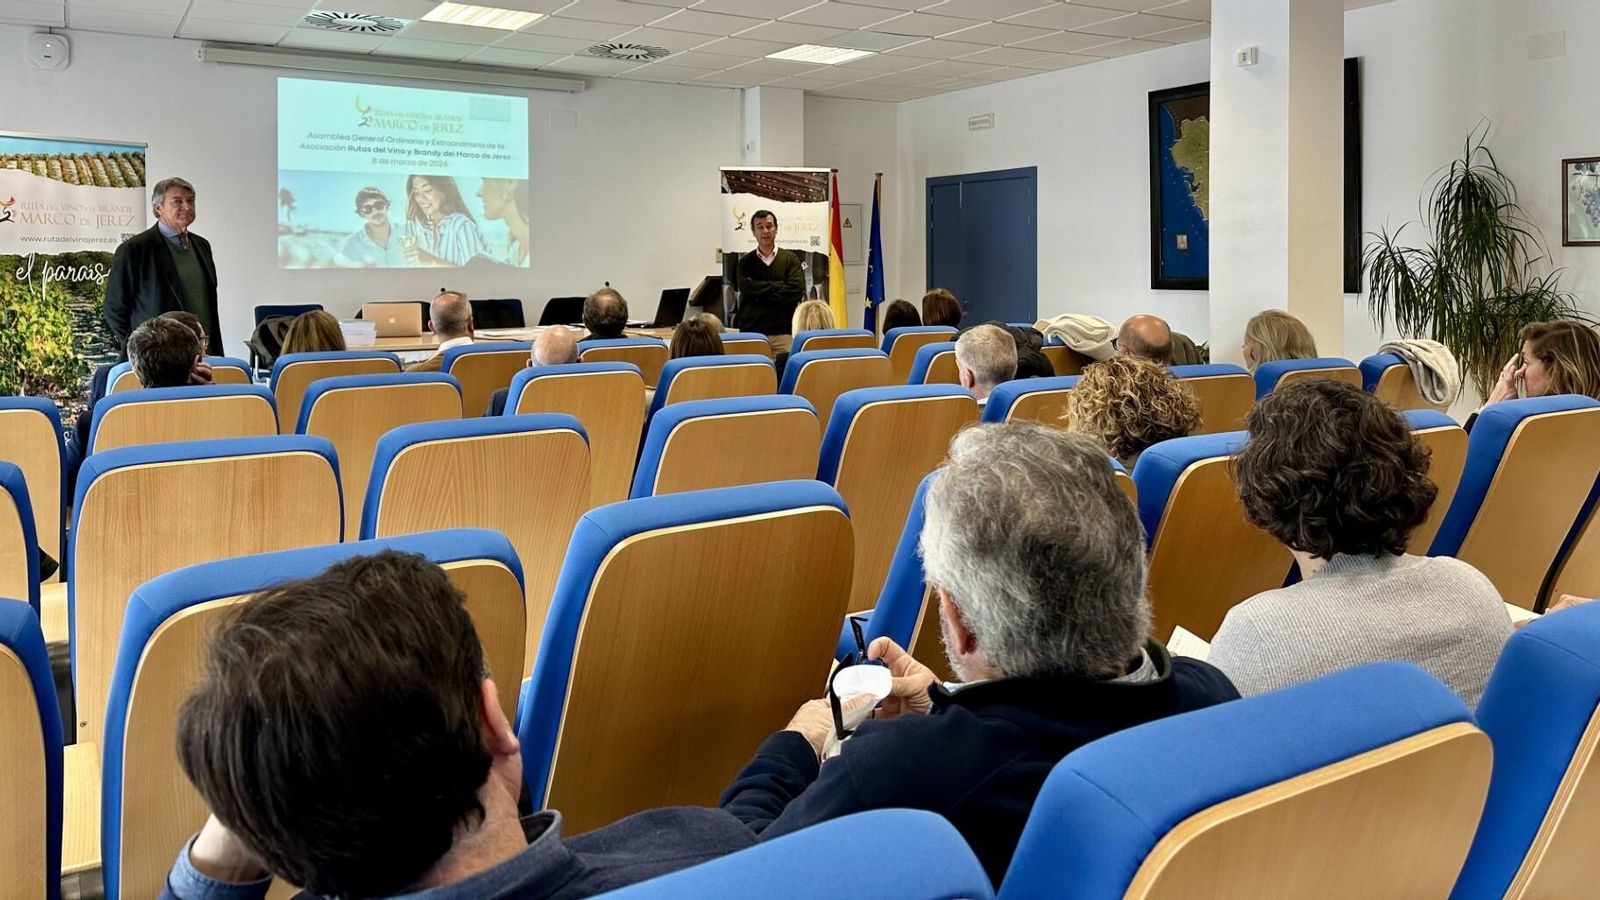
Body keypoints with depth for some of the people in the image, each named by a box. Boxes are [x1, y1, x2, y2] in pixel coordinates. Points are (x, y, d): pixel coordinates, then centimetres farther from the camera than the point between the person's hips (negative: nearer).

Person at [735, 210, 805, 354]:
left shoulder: (790, 259, 9)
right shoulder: (745, 262, 12)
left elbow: (796, 291, -5)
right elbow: (746, 288, -4)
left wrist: (759, 295, -5)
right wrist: (779, 286, -5)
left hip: (784, 332, 0)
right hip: (752, 331, 0)